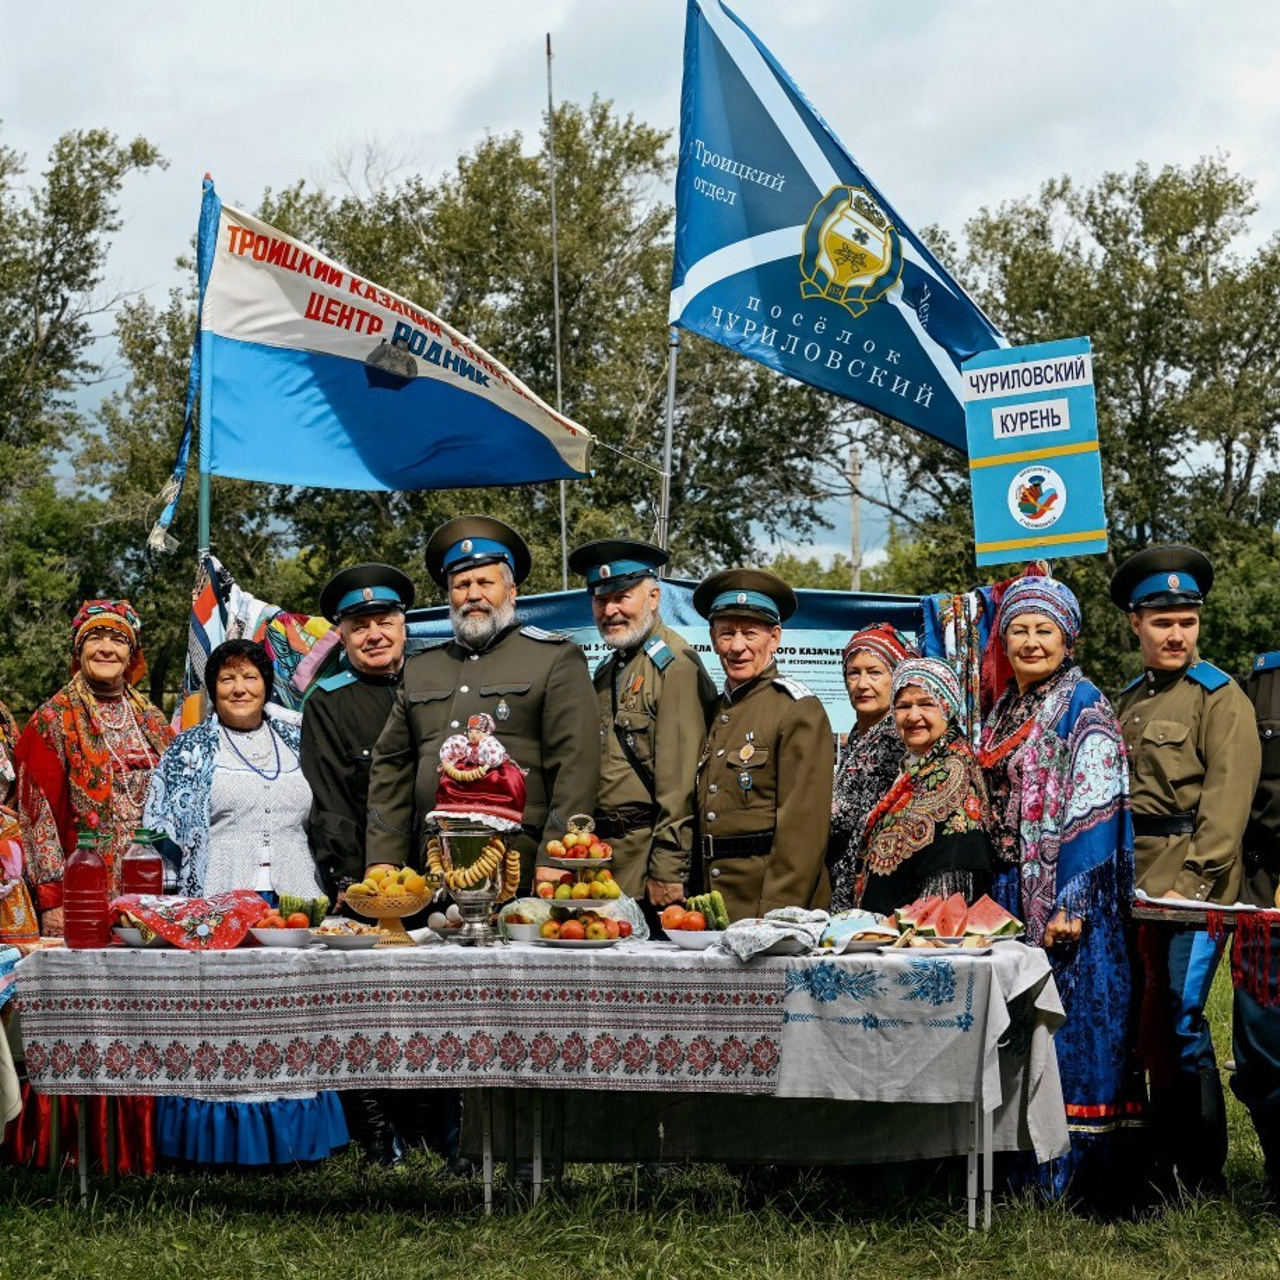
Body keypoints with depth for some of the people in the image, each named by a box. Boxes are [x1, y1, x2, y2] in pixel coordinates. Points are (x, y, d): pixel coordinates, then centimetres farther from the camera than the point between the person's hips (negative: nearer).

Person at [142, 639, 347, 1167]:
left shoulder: (295, 743, 15)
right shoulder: (190, 751, 7)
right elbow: (162, 831, 3)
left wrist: (322, 897, 13)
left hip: (296, 901, 3)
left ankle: (292, 1133, 10)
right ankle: (224, 1137, 1)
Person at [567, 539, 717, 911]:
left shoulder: (676, 666, -10)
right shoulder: (606, 672, 18)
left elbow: (680, 783, -16)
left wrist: (667, 872, -19)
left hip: (645, 853, -8)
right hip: (600, 848, 8)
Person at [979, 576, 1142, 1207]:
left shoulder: (1085, 707, -7)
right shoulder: (1002, 712, 15)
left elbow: (1093, 812, -14)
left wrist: (1069, 904, -21)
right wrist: (993, 895, 13)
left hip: (1071, 893, -7)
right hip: (1012, 890, 7)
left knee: (1072, 1015, -6)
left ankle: (1079, 1169, -1)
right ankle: (1027, 1164, 13)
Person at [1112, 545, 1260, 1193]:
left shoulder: (1219, 695, -3)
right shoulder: (1128, 702, 17)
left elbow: (1227, 798, -12)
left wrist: (1194, 881, -19)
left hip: (1192, 881, -6)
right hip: (1136, 886, 7)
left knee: (1181, 1023, -9)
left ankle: (1201, 1177, 0)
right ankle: (1163, 1163, 18)